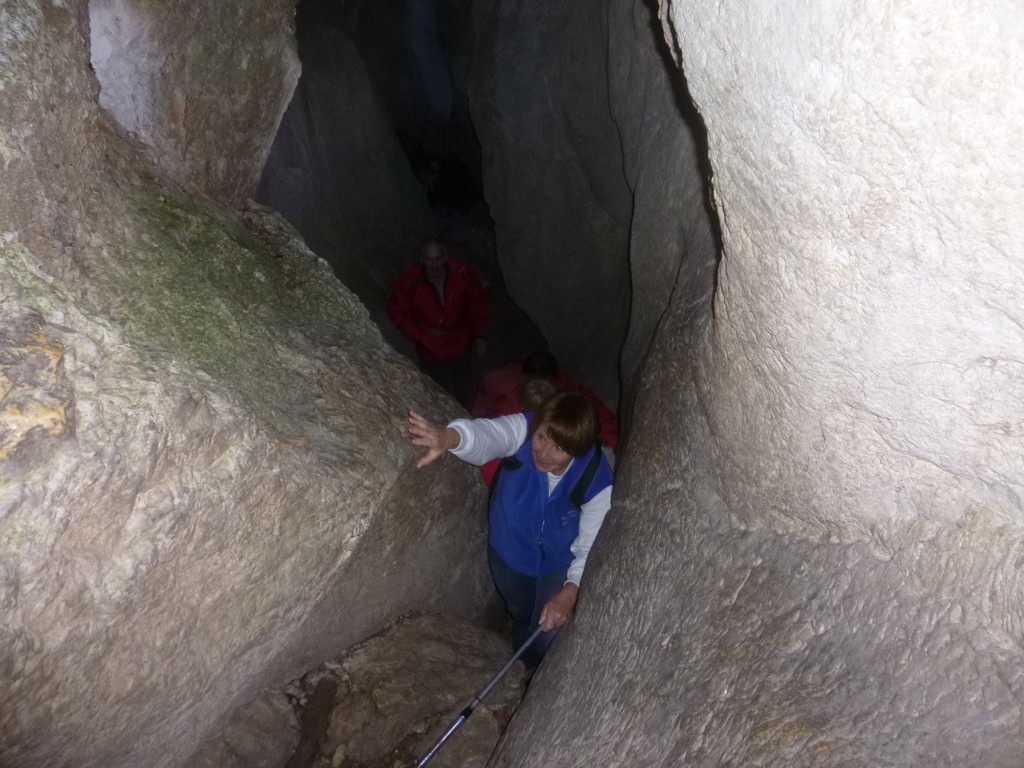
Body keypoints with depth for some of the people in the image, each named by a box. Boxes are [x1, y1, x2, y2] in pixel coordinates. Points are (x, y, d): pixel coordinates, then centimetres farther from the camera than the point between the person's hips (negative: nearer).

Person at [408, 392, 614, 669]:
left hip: (559, 564, -2)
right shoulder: (522, 429, -35)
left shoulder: (597, 481, -34)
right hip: (509, 552, 2)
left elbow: (591, 546, -26)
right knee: (520, 615, 30)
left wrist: (570, 592, -42)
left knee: (547, 633, 12)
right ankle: (517, 669, 66)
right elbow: (486, 433, -57)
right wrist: (447, 437, -80)